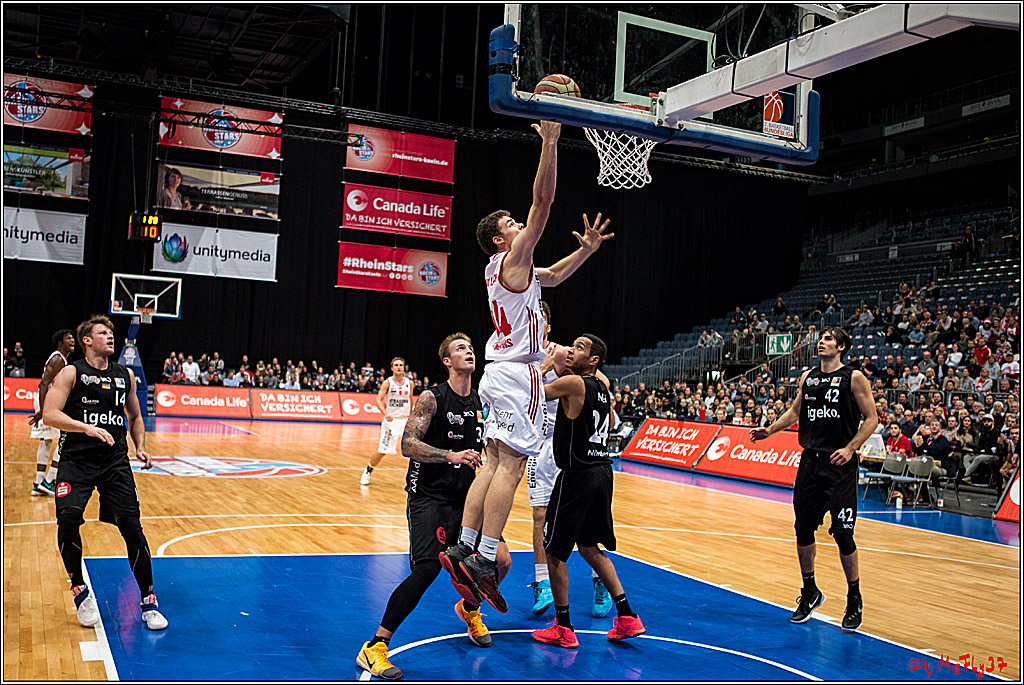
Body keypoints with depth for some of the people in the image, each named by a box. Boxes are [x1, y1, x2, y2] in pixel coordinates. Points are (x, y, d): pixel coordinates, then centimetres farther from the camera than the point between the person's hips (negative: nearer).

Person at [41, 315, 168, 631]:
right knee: (68, 519, -21)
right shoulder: (71, 373, 0)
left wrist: (140, 447, 7)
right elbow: (49, 415, -11)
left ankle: (148, 602, 5)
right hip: (76, 460, -2)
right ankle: (80, 590, 3)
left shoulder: (126, 375, 12)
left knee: (131, 525, -6)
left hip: (115, 461, 3)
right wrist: (87, 427, -25)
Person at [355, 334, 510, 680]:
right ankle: (374, 648, -9)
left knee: (500, 561, 1)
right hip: (428, 498, -6)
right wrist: (451, 455, -28)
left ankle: (470, 609, 35)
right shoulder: (432, 398, -10)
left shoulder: (481, 402, 8)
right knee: (427, 569, -20)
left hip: (465, 497, 6)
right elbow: (408, 445, -19)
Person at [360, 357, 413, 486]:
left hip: (405, 420, 3)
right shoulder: (387, 383, -6)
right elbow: (378, 400, -13)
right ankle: (367, 472, 25)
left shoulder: (409, 383, 5)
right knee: (382, 451, 2)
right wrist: (385, 413, -30)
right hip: (390, 420, -3)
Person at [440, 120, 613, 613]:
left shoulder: (503, 268, 20)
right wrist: (550, 141, -12)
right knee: (510, 465, -12)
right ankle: (483, 560, -15)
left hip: (503, 373, 10)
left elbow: (554, 275, 33)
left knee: (496, 463, 9)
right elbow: (543, 199, -13)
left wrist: (586, 249, 21)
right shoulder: (512, 257, -6)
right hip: (515, 373, -10)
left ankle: (463, 549, 8)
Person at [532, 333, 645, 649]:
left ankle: (563, 628, 13)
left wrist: (545, 365, 4)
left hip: (578, 476, -8)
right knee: (589, 546, 21)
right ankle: (627, 617, 22)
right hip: (601, 472, 9)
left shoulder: (573, 383, -15)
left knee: (554, 550, 5)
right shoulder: (602, 386, 10)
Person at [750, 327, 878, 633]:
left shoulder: (853, 378, -5)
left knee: (843, 534, -4)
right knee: (803, 529, 7)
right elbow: (795, 411, 21)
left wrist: (850, 448, -15)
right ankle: (810, 593, 26)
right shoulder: (807, 377, 10)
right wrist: (770, 430, 8)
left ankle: (855, 601, 14)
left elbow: (871, 418, -4)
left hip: (840, 465, -5)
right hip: (810, 461, 5)